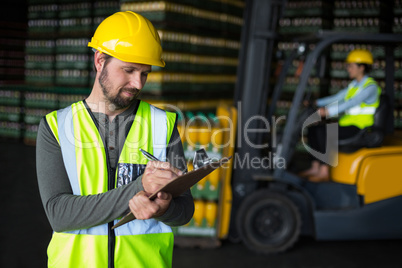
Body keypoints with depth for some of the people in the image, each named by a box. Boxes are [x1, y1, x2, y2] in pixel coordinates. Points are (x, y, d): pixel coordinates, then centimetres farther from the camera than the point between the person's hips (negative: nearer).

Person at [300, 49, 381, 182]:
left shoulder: (370, 86, -14)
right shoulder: (354, 84, 16)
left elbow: (353, 102, -28)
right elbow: (337, 98, 16)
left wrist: (329, 111, -38)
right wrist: (316, 103, 4)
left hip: (360, 128, -9)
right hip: (347, 124, 9)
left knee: (323, 132, -27)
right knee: (313, 129, -2)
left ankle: (324, 171, -22)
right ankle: (315, 167, -2)